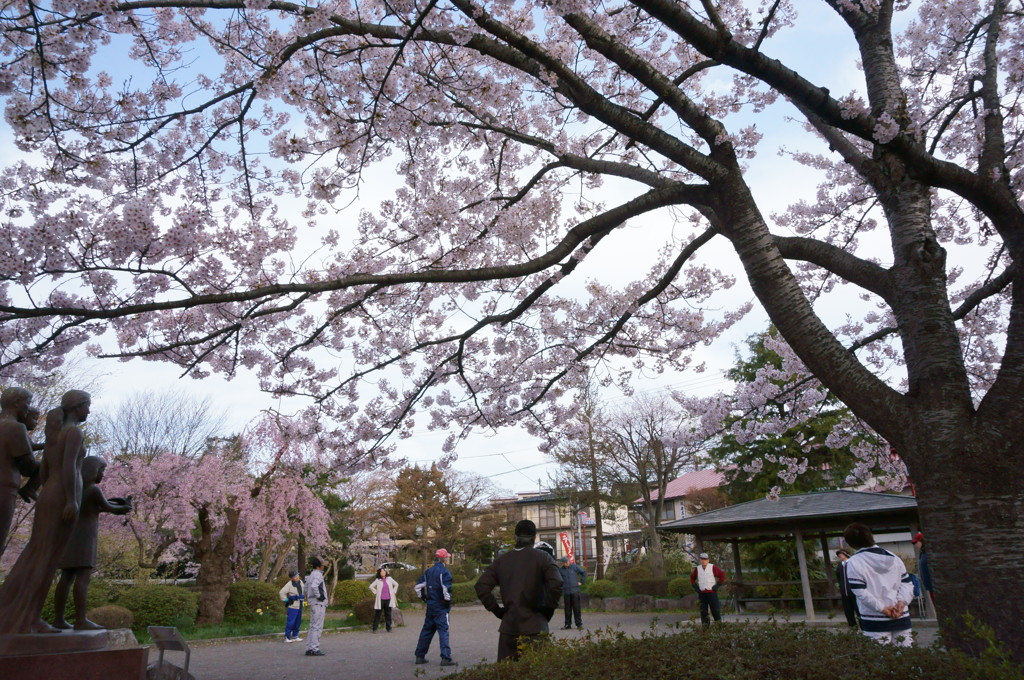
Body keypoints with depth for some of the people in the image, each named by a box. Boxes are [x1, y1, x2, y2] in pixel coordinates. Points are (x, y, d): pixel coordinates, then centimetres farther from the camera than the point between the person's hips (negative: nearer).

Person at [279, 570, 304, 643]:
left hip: (299, 606, 7)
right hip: (292, 606, -7)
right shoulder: (289, 584, -14)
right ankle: (287, 637, 3)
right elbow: (281, 593, -19)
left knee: (298, 622, 12)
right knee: (291, 622, -7)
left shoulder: (300, 582, 9)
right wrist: (286, 600, -15)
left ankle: (295, 636, 22)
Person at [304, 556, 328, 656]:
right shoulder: (318, 574, -15)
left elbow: (306, 588, 25)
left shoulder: (311, 575, 16)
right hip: (319, 604, -10)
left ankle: (309, 649, 16)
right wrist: (319, 596, -20)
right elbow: (314, 586, -31)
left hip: (313, 603, 10)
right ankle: (314, 649, -7)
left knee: (312, 626, 13)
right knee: (317, 627, -7)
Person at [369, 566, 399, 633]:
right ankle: (375, 628, 9)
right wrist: (375, 593, -3)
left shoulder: (389, 579, 7)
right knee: (377, 614, 2)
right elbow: (371, 586, -1)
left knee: (388, 614, 6)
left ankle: (389, 628, 13)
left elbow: (396, 584, 18)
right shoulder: (377, 580, -1)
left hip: (388, 599, 2)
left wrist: (393, 592, 11)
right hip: (380, 600, -2)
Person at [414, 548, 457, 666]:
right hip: (441, 607, -7)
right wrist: (448, 601, -8)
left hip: (430, 606, 7)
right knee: (443, 631, -6)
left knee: (426, 630, 16)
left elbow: (418, 586, 12)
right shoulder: (444, 572, -13)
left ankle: (420, 656, 21)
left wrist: (424, 598, 19)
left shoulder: (428, 572, 10)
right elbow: (446, 589, -22)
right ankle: (445, 658, -11)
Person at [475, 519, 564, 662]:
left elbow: (481, 586, 2)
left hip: (508, 626, 3)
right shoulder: (542, 557, -2)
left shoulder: (501, 560, 8)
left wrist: (497, 609, 7)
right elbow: (556, 584, -17)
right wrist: (548, 609, -3)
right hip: (534, 627, -3)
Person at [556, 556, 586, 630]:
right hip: (566, 592, 1)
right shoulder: (560, 569, 3)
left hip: (575, 591, -1)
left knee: (576, 608, -2)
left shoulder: (574, 567, 1)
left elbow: (584, 572, 11)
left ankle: (579, 624, 4)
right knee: (567, 608, 6)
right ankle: (568, 624, 15)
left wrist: (581, 581, 6)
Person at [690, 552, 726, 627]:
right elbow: (692, 578, 22)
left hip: (712, 592, -3)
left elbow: (722, 575, 1)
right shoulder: (697, 569, 7)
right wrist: (695, 587, 10)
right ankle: (705, 627, 9)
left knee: (715, 610, -5)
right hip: (701, 593, 3)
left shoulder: (713, 567, -3)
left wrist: (717, 585, -5)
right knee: (703, 611, 2)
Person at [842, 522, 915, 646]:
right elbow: (907, 582, 8)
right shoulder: (893, 557, 11)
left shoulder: (853, 563, -7)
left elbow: (860, 592, -14)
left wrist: (882, 608, -10)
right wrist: (902, 602, -3)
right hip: (901, 617, 5)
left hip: (875, 621, -5)